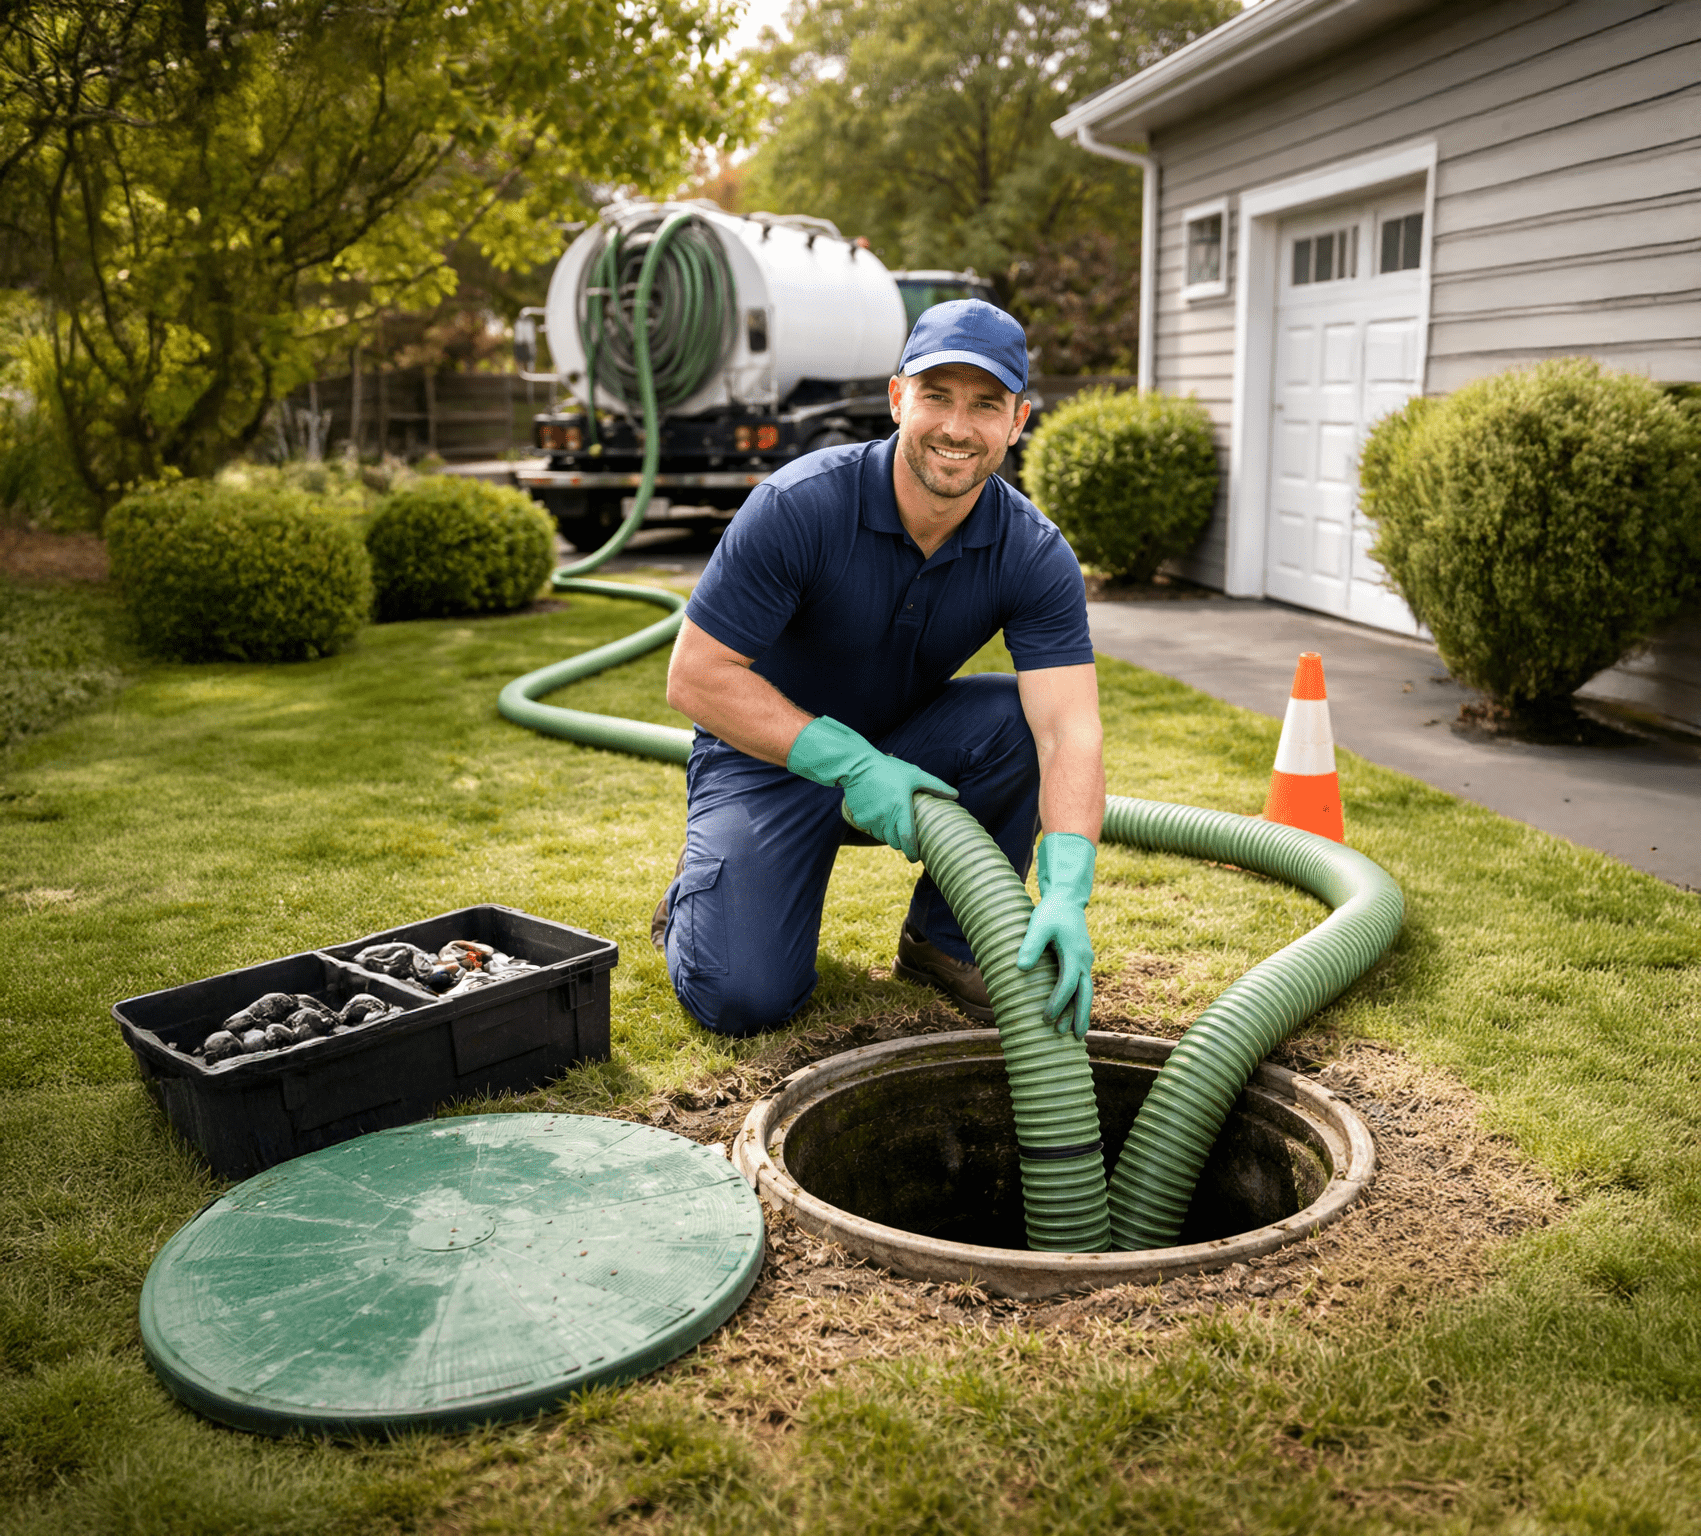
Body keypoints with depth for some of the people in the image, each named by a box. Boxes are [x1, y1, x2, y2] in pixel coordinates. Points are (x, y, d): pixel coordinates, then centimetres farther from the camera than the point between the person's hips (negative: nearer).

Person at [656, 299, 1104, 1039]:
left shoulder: (1035, 555, -18)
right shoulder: (800, 505, -27)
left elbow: (1070, 734, -27)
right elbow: (696, 675, -24)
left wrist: (1067, 891, -44)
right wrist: (850, 764, -31)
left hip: (905, 747, 4)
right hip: (768, 755, -3)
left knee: (1014, 716, -28)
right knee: (745, 998, -20)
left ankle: (947, 936, -3)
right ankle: (700, 893, 16)